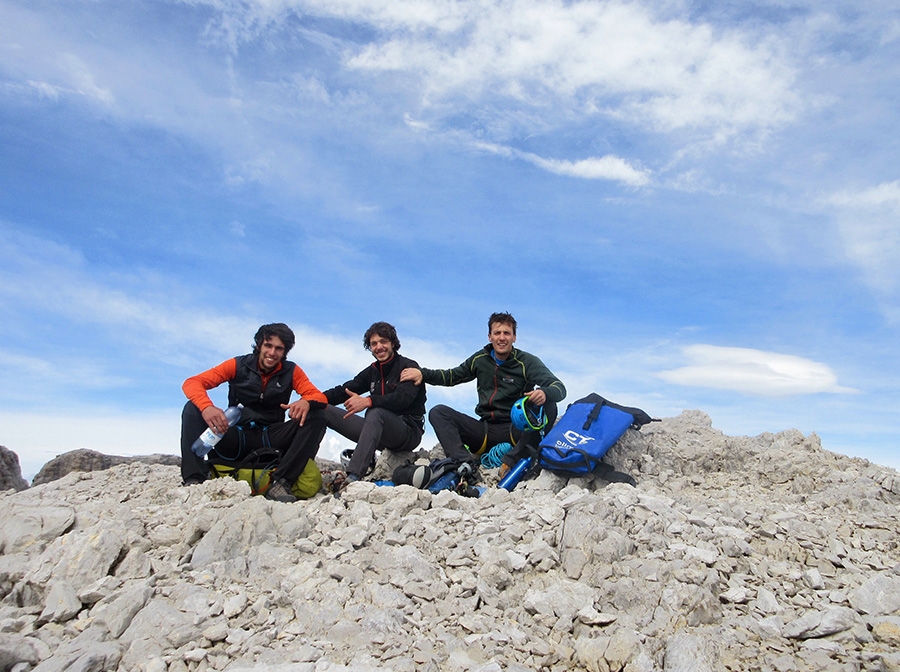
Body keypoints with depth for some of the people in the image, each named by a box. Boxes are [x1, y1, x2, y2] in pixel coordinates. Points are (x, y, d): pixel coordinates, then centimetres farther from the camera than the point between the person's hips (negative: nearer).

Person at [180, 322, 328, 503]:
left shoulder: (291, 371, 0)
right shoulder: (238, 365, -2)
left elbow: (320, 397, -8)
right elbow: (192, 383, -9)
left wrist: (306, 402, -35)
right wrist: (206, 407, -33)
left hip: (271, 439, 0)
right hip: (236, 437, 0)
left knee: (316, 416, -22)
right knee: (193, 408, -20)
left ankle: (280, 482, -31)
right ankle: (194, 480, -28)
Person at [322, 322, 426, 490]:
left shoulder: (409, 367, -4)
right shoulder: (372, 371, 16)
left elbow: (403, 399, -22)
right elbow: (344, 391, 8)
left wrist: (367, 401, -37)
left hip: (408, 433, -6)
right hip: (378, 432, 7)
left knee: (376, 413, -39)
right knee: (321, 409, -4)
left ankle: (353, 477, -50)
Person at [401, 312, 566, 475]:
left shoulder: (527, 362, -3)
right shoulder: (480, 359, 9)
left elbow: (559, 388, -14)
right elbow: (452, 376, 23)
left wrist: (544, 393, -38)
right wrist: (422, 373, 7)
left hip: (516, 430, -3)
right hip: (485, 431, 4)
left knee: (548, 406, -29)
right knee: (438, 412, -11)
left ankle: (512, 461, -35)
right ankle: (464, 461, -34)